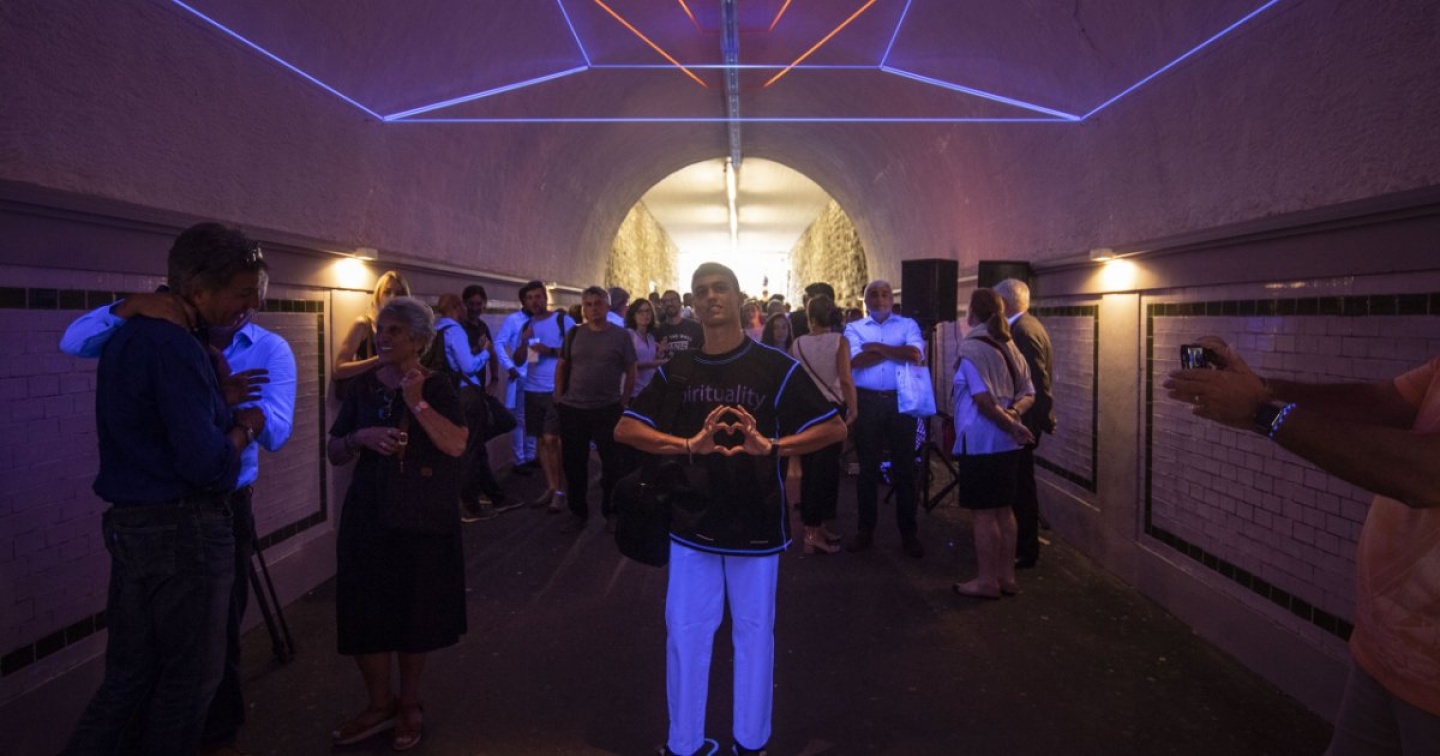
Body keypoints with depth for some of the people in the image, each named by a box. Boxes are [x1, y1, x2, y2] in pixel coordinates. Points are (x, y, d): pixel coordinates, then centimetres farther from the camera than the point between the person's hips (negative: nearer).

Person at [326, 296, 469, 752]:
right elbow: (334, 454, 6)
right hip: (368, 515, 3)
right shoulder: (363, 387, 5)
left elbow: (456, 445, -19)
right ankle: (380, 704, 26)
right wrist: (361, 437, -14)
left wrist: (417, 404, -25)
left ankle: (409, 705, 28)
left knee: (414, 613, 8)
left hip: (422, 517, -3)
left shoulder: (437, 387, -5)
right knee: (363, 613, 5)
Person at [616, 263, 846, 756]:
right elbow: (625, 429, -2)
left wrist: (771, 445, -24)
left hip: (757, 524, -2)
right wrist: (690, 445, -20)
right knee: (684, 632, 9)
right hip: (692, 522, 2)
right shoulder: (676, 370, 2)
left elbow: (834, 428, -6)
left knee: (754, 632, 11)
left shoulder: (776, 366, -6)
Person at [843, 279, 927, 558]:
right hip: (867, 402, 1)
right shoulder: (854, 328, 7)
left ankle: (909, 533, 13)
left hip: (901, 401, 0)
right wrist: (898, 351, -8)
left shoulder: (908, 324, 7)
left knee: (904, 467, 5)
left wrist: (877, 347, -8)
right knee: (867, 467, 9)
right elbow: (855, 361, -11)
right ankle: (866, 529, 19)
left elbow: (916, 355, -12)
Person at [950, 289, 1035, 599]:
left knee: (984, 514, 1)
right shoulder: (1009, 346, 11)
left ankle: (987, 581, 8)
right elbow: (1028, 394, 9)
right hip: (1006, 443, 8)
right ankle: (1006, 576, 22)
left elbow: (983, 398, -21)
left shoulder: (972, 348, -13)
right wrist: (1013, 415, -7)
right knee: (1004, 509, 14)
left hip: (981, 442, -8)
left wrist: (1010, 425, -14)